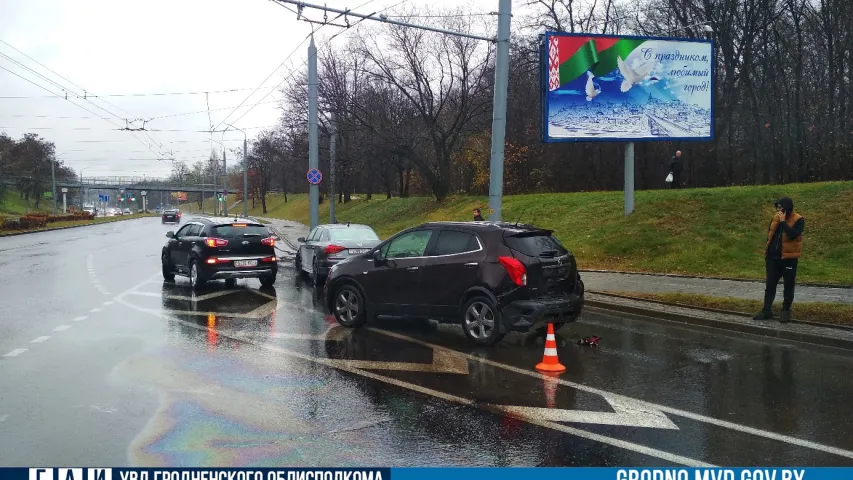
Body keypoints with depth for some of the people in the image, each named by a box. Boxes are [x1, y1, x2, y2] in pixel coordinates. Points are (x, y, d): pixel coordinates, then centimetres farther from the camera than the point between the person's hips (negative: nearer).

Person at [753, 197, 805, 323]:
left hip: (789, 258, -5)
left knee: (788, 286, 7)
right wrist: (767, 255, 15)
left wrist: (783, 222, -25)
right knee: (770, 285, 6)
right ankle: (767, 310, 11)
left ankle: (786, 311, 18)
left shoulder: (798, 220, -10)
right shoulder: (775, 218, 7)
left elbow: (794, 234, -28)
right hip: (773, 257, 5)